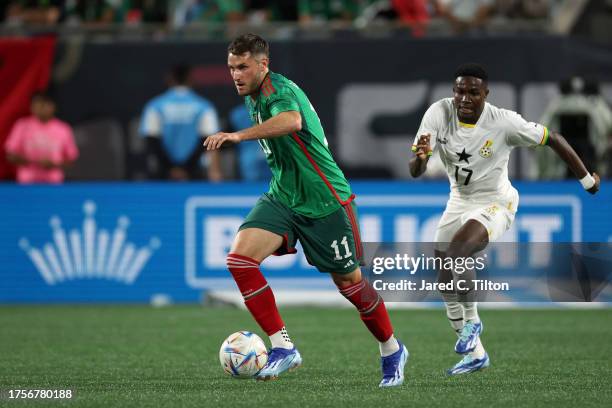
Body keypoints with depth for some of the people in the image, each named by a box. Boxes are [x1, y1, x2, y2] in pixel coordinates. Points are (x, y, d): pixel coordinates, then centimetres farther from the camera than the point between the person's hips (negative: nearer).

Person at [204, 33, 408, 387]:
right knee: (240, 259, -16)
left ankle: (392, 351, 29)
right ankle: (284, 347, -12)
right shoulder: (254, 98, 8)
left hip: (325, 201, -8)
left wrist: (238, 136, -54)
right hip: (282, 197, 8)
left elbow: (291, 121, -46)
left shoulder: (279, 90, -20)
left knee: (349, 282, 5)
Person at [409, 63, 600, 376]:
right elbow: (415, 172, -19)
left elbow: (553, 139, -10)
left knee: (455, 251, -30)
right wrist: (420, 157, -45)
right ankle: (475, 354, 24)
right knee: (445, 279, 7)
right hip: (459, 201, 5)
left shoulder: (504, 122, -24)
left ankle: (472, 321, -6)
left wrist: (587, 180, 0)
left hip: (495, 203, -5)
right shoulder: (439, 113, -17)